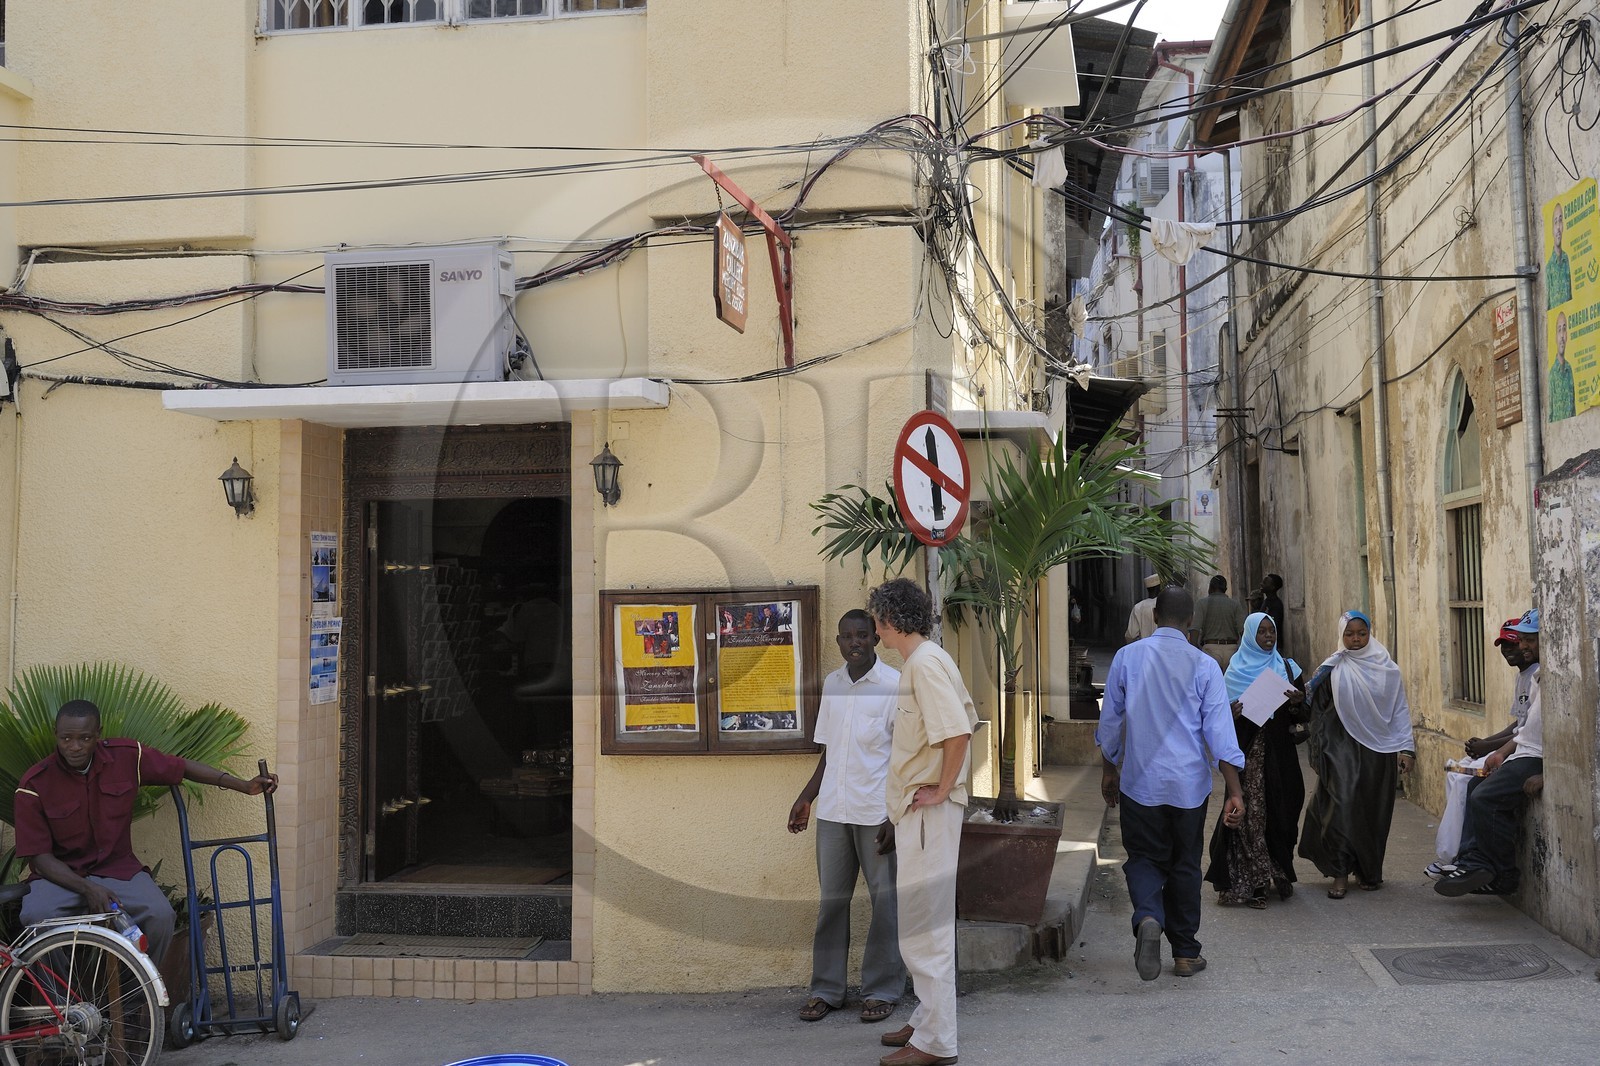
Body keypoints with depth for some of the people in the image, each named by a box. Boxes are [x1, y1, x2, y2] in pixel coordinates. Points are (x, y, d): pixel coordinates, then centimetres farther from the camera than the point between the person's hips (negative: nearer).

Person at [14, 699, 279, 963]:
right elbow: (40, 856, -12)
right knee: (37, 915, -35)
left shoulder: (125, 757, -6)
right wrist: (87, 889, -26)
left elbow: (182, 767, 8)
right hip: (60, 874, -2)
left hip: (117, 868, 2)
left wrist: (245, 786, 4)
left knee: (160, 914, -27)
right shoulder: (35, 784, -12)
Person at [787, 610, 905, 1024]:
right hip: (833, 809, 5)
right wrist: (805, 799, 14)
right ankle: (826, 989, 16)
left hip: (877, 812, -5)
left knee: (884, 900, 3)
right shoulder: (831, 684, 12)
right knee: (831, 898, 8)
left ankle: (882, 990, 13)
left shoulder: (894, 685, -6)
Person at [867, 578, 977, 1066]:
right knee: (924, 918, 18)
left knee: (923, 921, -6)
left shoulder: (924, 663, -17)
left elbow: (958, 732, -27)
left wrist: (942, 789, -17)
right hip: (917, 810, 11)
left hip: (928, 810, -11)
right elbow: (966, 721, 22)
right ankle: (928, 1019, 28)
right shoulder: (927, 659, 14)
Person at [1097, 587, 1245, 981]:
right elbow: (1220, 732, -8)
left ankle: (1148, 918, -20)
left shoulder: (1126, 657, -1)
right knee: (1185, 864, 13)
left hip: (1140, 782, 0)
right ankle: (1185, 952, 19)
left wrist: (1109, 771, 21)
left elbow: (1110, 720, 7)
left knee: (1144, 858, 9)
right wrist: (1235, 792, -6)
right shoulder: (1204, 665, -5)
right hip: (1189, 785, 0)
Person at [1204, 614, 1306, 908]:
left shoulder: (1286, 667, 11)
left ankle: (1281, 874, 16)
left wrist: (1297, 702, -11)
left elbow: (1300, 717, 11)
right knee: (1251, 814, -5)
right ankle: (1252, 882, -1)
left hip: (1280, 750, 3)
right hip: (1249, 751, -3)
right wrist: (1234, 712, -22)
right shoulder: (1237, 669, 3)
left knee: (1281, 811, 4)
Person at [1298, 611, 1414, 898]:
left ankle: (1370, 872, 21)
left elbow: (1400, 710, 5)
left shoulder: (1387, 670, 4)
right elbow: (1318, 713, 2)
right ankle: (1340, 874, -6)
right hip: (1342, 749, -2)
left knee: (1375, 811, 7)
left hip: (1379, 752, 2)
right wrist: (1319, 756, -1)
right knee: (1342, 807, -11)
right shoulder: (1332, 670, 0)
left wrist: (1405, 748, -3)